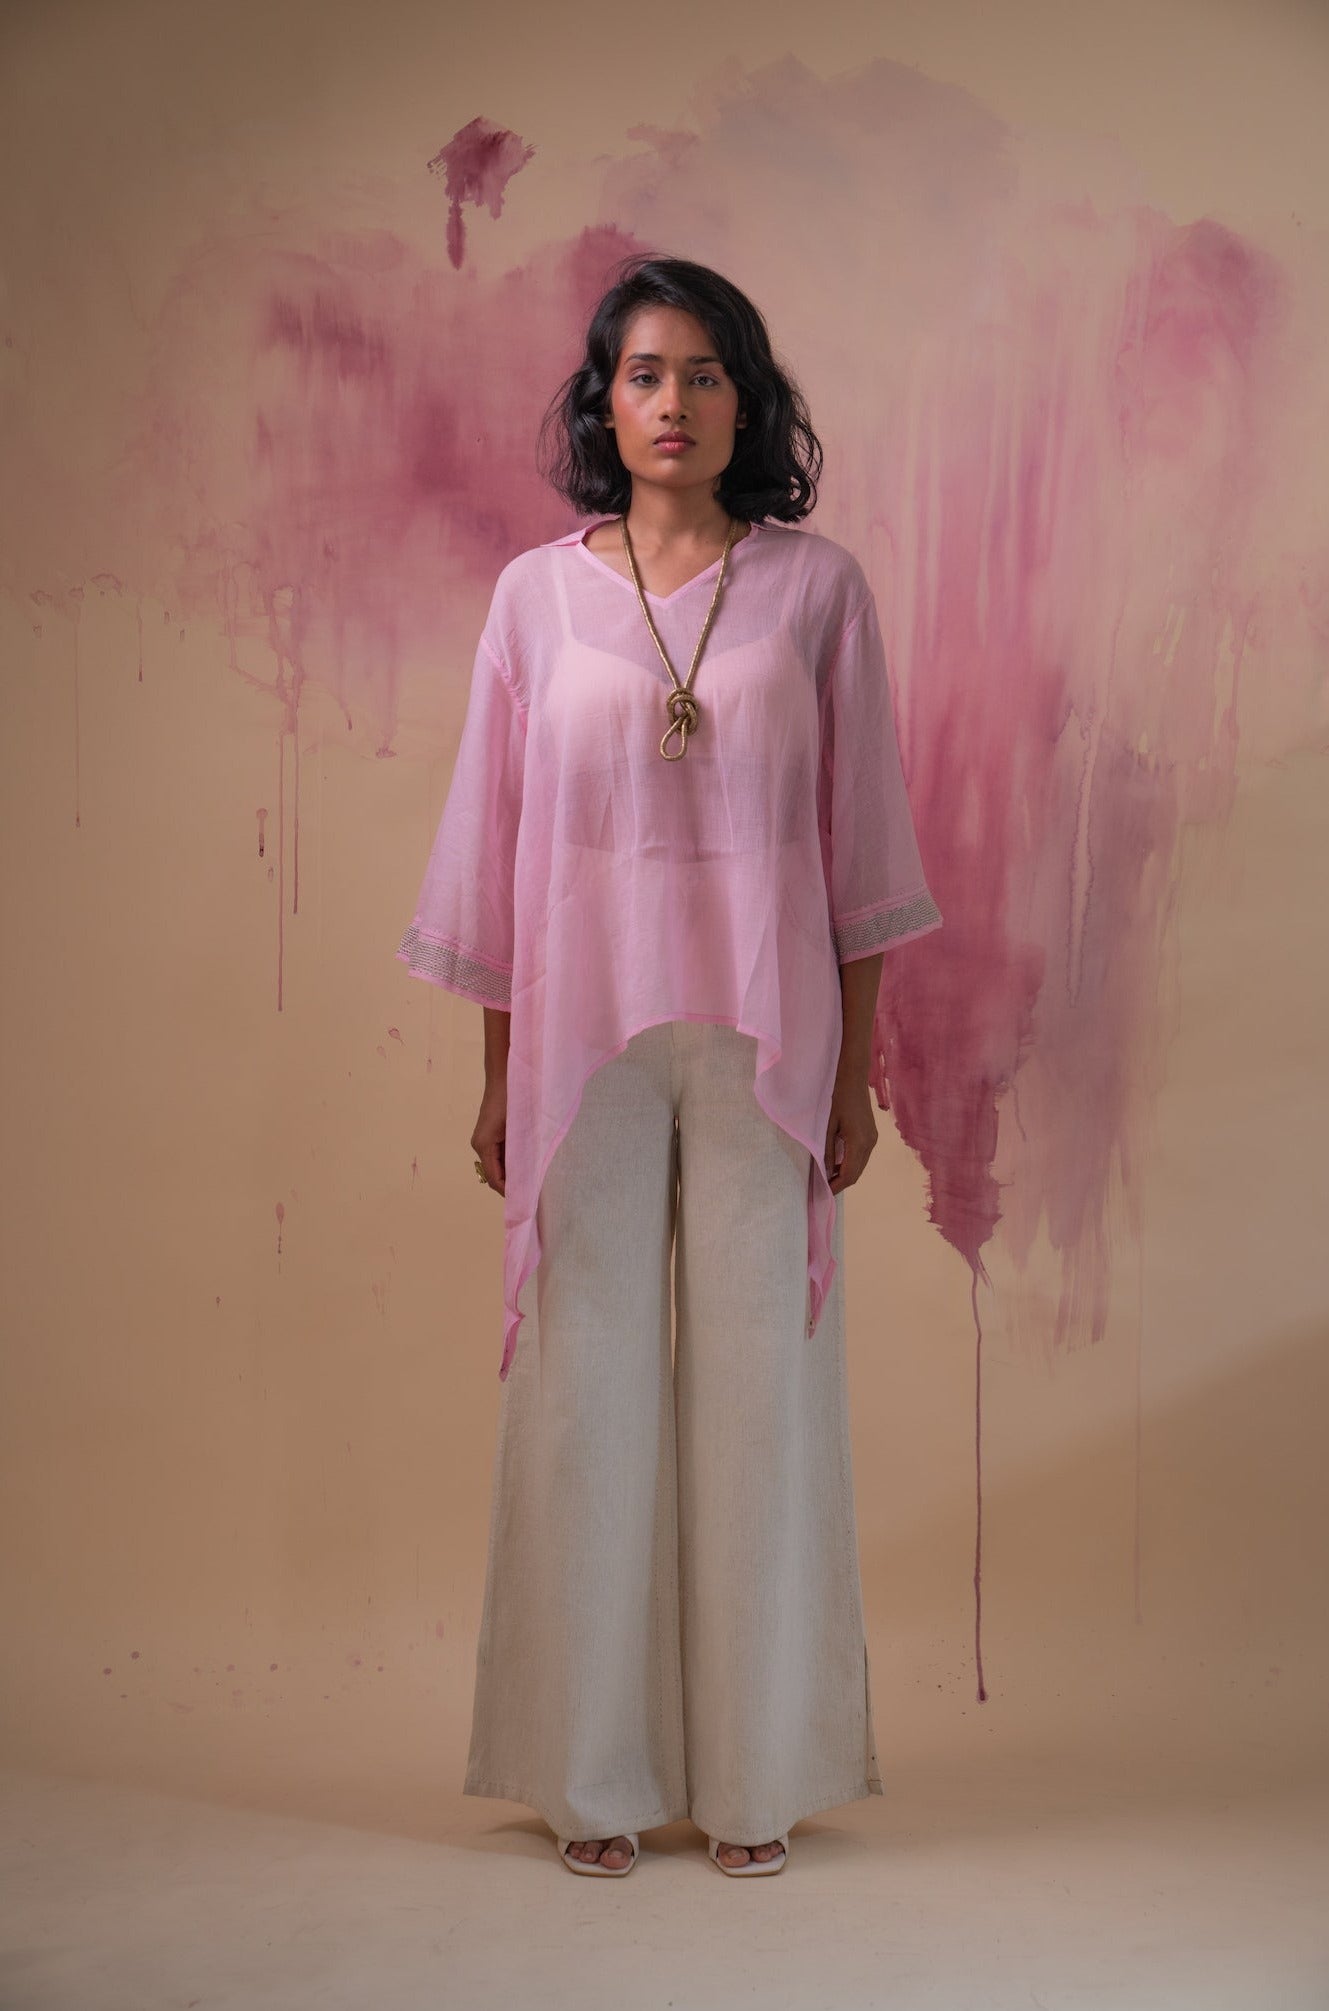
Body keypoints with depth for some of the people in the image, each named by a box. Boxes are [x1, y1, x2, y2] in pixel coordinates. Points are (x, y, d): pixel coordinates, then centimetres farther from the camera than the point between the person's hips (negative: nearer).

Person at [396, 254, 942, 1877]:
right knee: (585, 1388, 4)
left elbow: (859, 838, 4)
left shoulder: (814, 586, 2)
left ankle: (757, 1773, 17)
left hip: (763, 1036, 0)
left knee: (761, 1382, 4)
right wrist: (497, 1081, 5)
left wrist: (855, 1070, 2)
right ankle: (594, 1774, 17)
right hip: (585, 1036, 1)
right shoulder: (537, 595, 4)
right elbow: (495, 846, 6)